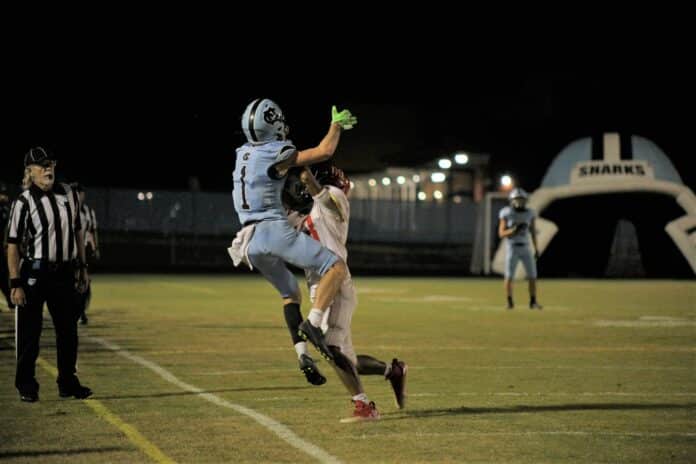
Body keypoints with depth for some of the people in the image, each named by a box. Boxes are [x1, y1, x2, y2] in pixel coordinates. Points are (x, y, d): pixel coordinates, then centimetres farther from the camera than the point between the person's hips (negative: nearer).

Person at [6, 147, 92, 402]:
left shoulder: (69, 194, 6)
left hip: (64, 273, 5)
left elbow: (77, 231, 17)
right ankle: (26, 386, 11)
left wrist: (82, 266, 16)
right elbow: (13, 244, -11)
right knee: (29, 333, 0)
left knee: (68, 330, 10)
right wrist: (15, 284, -15)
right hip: (34, 274, -5)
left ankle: (67, 382, 21)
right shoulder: (23, 202, -10)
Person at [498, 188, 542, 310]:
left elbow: (533, 232, 12)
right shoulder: (506, 214, -8)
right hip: (512, 248, -3)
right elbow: (501, 234, -8)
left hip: (525, 249, 3)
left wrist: (536, 249, 10)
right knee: (509, 277, -5)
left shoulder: (529, 213, 3)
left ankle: (533, 302, 8)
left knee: (532, 276, -3)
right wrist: (514, 229, -26)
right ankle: (510, 302, 11)